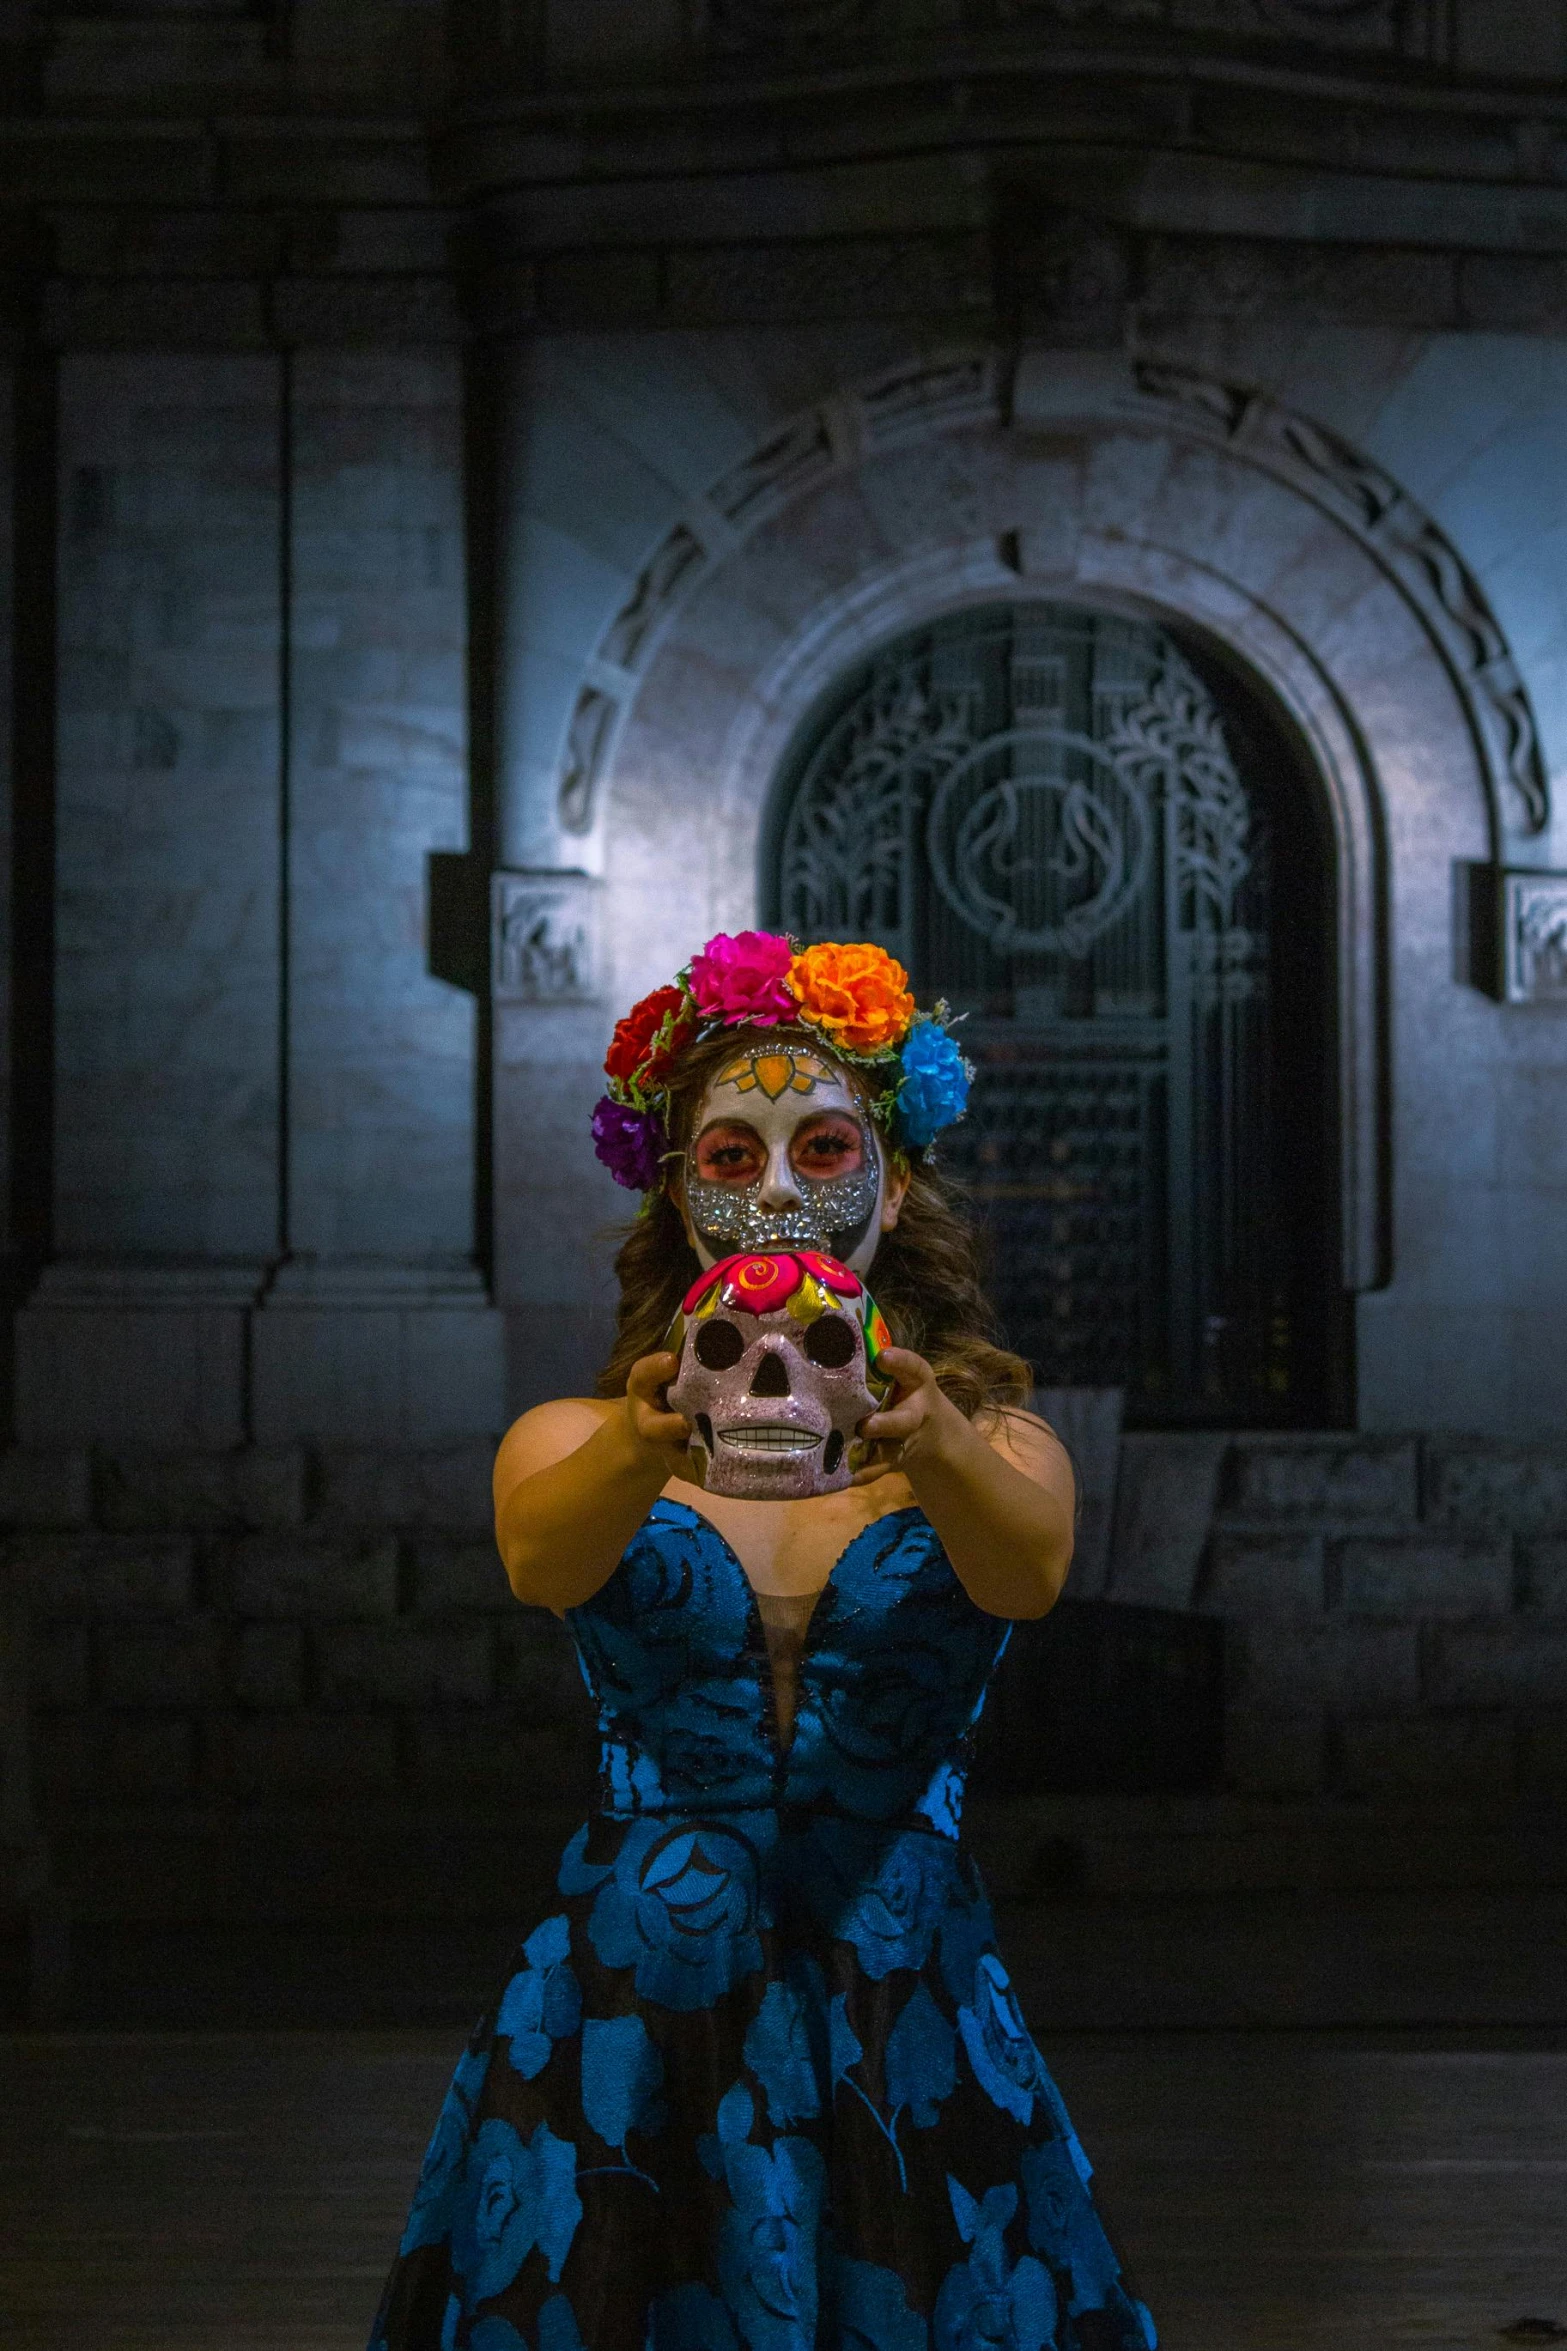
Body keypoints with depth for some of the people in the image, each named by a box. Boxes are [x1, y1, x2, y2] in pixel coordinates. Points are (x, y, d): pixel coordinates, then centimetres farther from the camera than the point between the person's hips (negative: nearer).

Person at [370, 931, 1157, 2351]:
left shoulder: (994, 1446, 3)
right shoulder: (575, 1443, 4)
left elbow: (1027, 1571, -20)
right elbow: (540, 1564, -20)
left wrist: (935, 1447, -43)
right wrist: (644, 1450, -42)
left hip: (910, 2036, 0)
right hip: (631, 2020, 0)